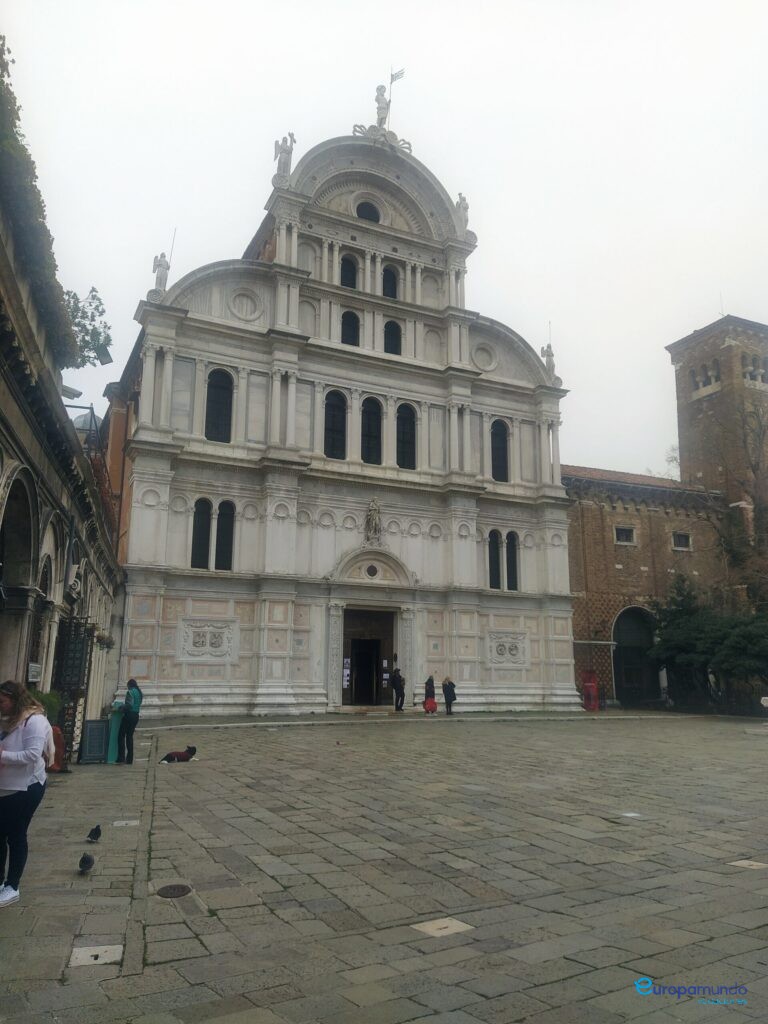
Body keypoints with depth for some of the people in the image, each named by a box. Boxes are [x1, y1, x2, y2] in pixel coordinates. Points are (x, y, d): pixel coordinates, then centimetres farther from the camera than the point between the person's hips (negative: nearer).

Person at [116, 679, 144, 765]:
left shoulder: (130, 692, -11)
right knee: (129, 736, 12)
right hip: (136, 715, 8)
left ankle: (121, 758, -10)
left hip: (129, 715, -8)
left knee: (121, 736, -3)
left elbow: (129, 705, -21)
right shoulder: (140, 693, 15)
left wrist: (121, 708, -8)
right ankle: (129, 759, 11)